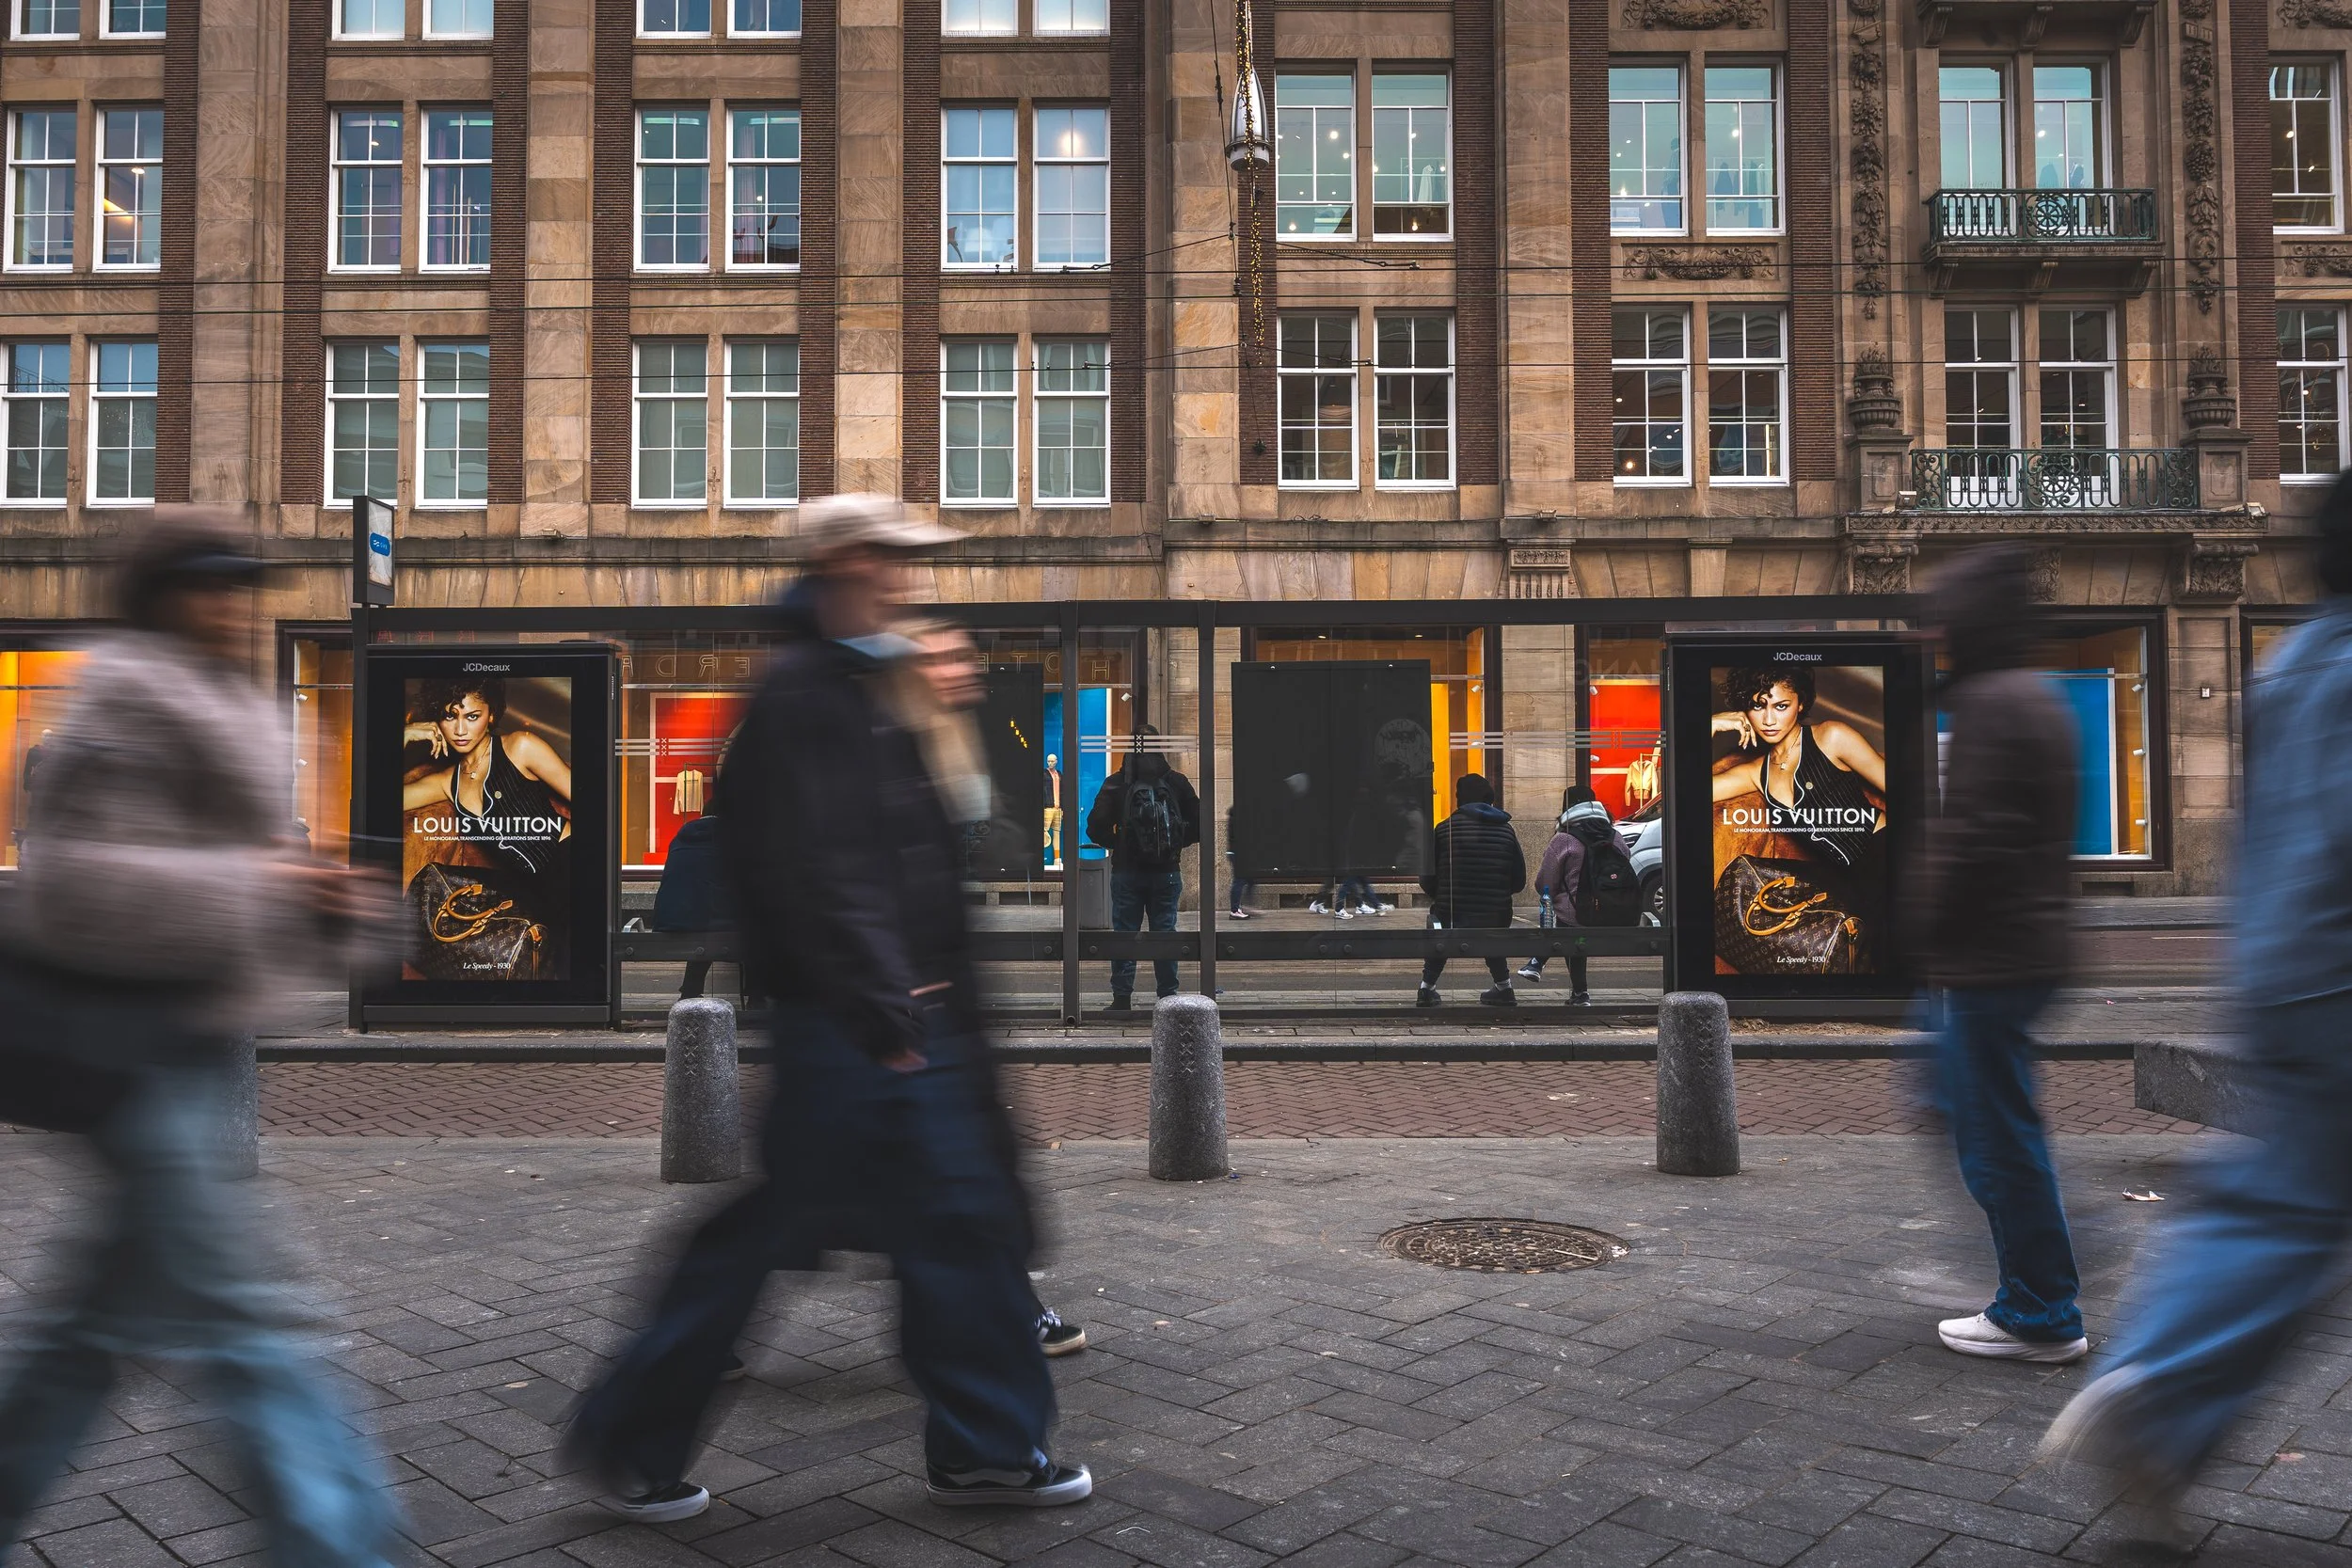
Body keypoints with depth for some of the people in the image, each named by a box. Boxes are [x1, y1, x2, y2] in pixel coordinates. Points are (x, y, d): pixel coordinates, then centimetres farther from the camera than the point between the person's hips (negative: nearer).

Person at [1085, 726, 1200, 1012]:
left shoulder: (1116, 784, -4)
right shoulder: (1177, 783, 1)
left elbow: (1096, 828, -7)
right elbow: (1198, 824, 3)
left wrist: (1116, 845, 9)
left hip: (1126, 871, -1)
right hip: (1167, 871, 1)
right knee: (1165, 934, 8)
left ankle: (1122, 998, 5)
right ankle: (1168, 996, 10)